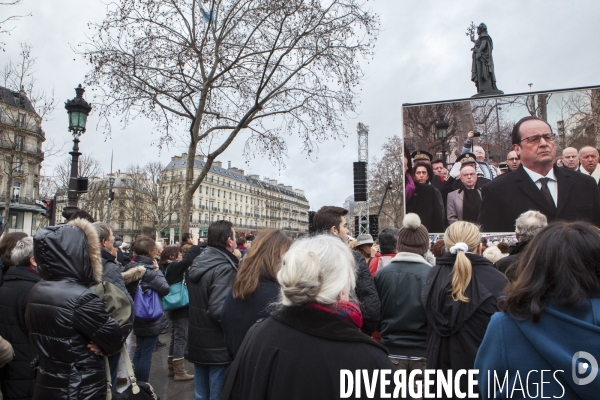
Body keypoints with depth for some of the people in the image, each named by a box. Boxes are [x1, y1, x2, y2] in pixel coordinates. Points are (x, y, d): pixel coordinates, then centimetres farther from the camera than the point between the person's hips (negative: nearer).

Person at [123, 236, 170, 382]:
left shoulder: (130, 267, 3)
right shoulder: (149, 270, -23)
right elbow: (165, 288, -25)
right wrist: (158, 271, -13)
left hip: (137, 317, 8)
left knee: (139, 351, 19)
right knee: (146, 354, 3)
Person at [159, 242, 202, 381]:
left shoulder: (166, 267, 10)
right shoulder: (174, 266, -17)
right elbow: (188, 259, -28)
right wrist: (194, 245, -15)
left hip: (174, 308, 10)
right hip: (181, 308, -10)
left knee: (175, 337, 16)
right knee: (181, 338, -3)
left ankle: (172, 368, 24)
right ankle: (179, 371, 2)